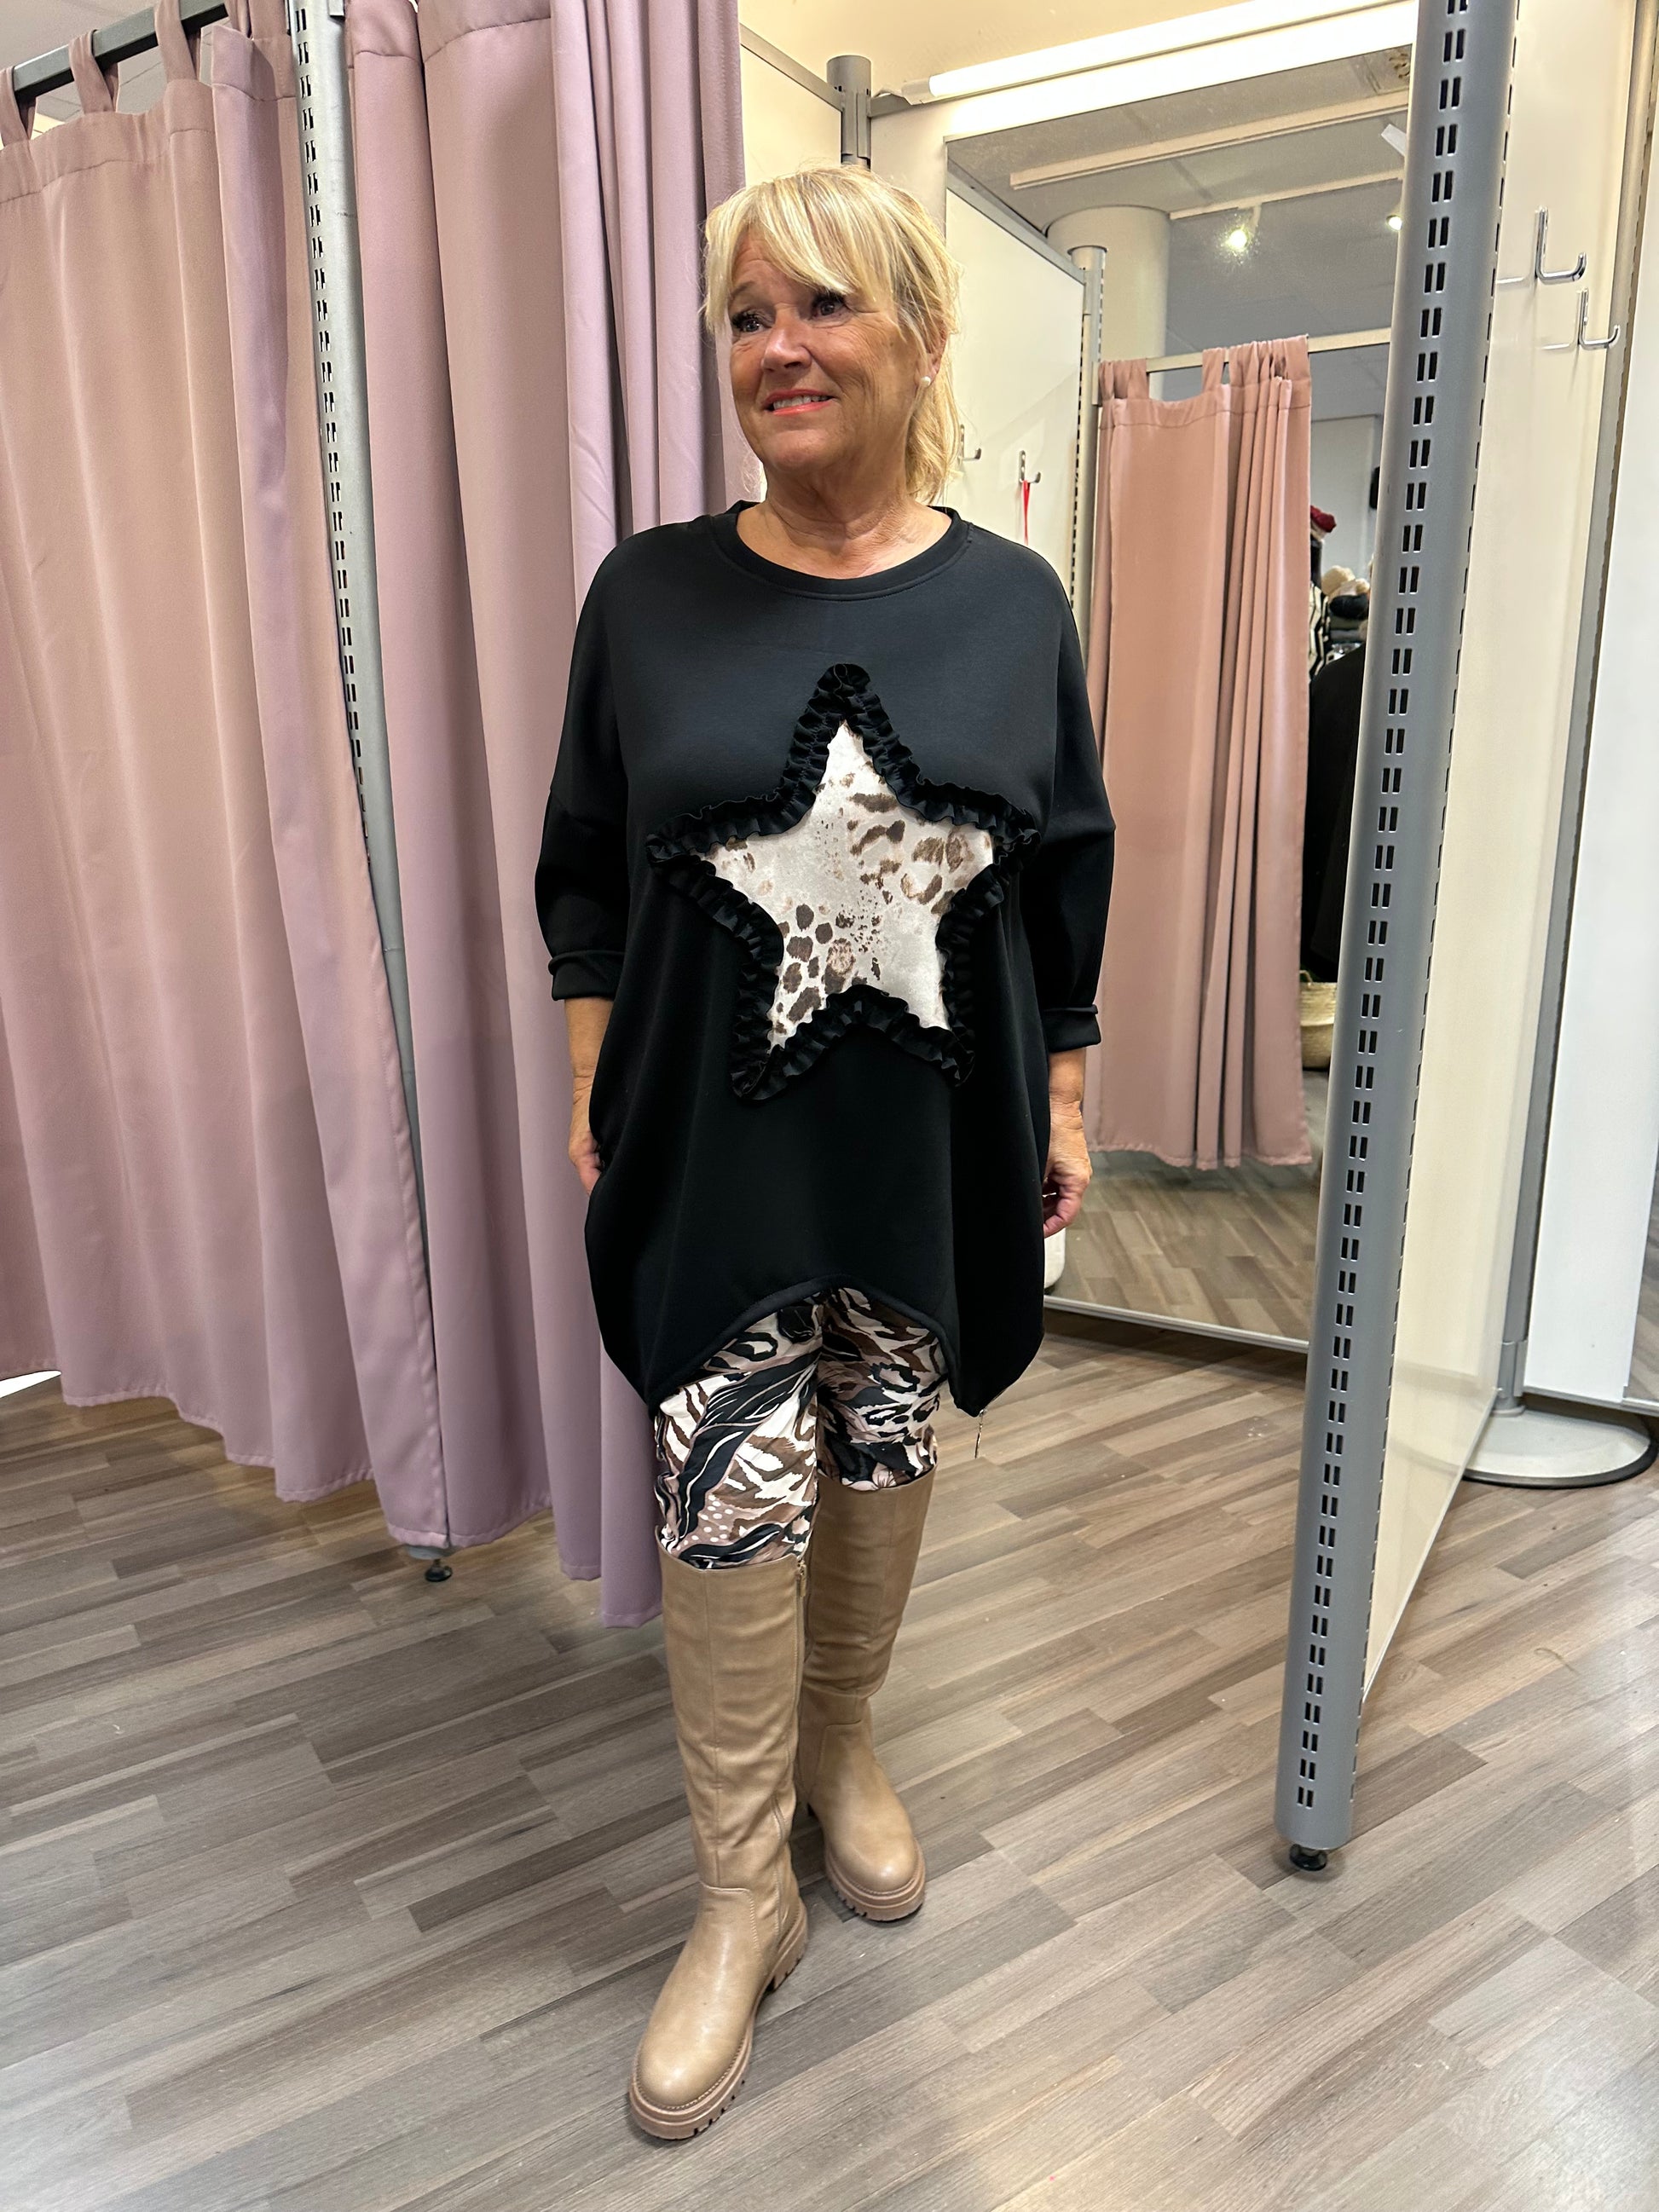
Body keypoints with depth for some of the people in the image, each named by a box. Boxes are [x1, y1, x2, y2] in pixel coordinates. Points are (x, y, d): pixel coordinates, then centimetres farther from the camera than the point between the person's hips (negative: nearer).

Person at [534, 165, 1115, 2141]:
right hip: (721, 1141, -1)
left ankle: (840, 1752, 43)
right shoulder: (650, 595, -1)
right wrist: (592, 1090, 1)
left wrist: (1063, 1097, 5)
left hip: (931, 1139, 2)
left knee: (884, 1462, 15)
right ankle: (743, 1900, 23)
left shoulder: (1012, 603, 1)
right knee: (731, 1501, 2)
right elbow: (584, 875, 5)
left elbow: (1069, 881, 6)